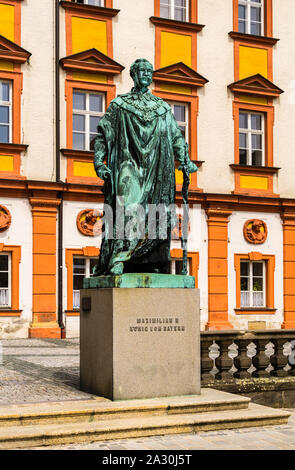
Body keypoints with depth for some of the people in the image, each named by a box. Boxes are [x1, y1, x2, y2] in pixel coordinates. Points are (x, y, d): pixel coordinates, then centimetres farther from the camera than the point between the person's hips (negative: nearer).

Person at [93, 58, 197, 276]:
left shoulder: (162, 107, 21)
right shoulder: (119, 104, 11)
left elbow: (176, 136, 20)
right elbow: (102, 134, 6)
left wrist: (185, 160, 6)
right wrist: (99, 162, -5)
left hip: (155, 169, 4)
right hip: (129, 165, -3)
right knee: (129, 207, -19)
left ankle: (151, 262, -2)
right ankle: (117, 260, -21)